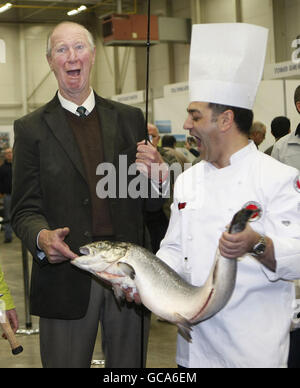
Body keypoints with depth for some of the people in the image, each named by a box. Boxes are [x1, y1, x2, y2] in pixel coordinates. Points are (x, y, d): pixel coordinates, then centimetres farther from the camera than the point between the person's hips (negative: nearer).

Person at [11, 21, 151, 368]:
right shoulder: (31, 128, 3)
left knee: (129, 365, 13)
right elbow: (24, 210, 0)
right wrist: (41, 237, -22)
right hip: (66, 275, -2)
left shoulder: (130, 119, 9)